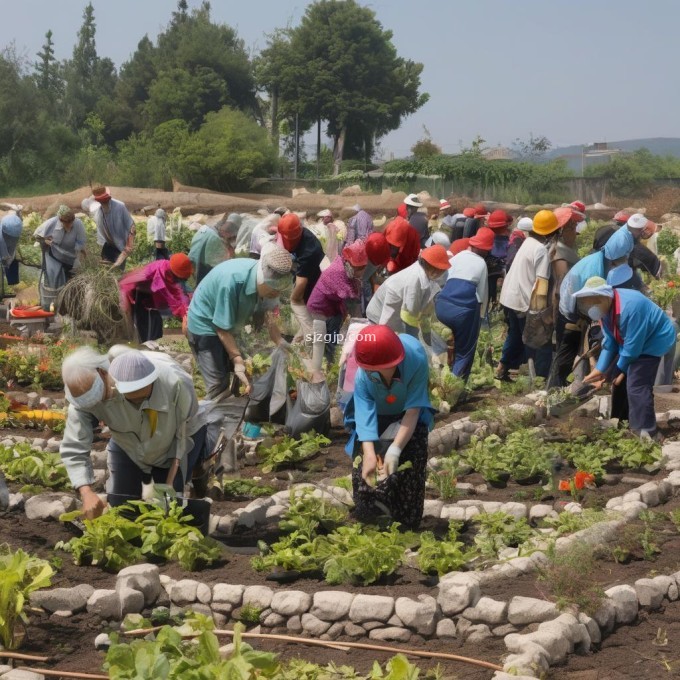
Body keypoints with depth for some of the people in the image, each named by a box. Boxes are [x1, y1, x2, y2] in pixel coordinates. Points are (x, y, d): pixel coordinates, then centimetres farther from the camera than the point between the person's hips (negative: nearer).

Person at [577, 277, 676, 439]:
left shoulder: (630, 307, -34)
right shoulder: (606, 308, -5)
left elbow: (632, 346, -27)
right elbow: (609, 342, 1)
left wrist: (621, 369, -14)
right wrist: (600, 370, -6)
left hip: (655, 340, -9)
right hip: (633, 342, 9)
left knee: (637, 386, -17)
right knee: (615, 378, 12)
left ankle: (645, 433, -11)